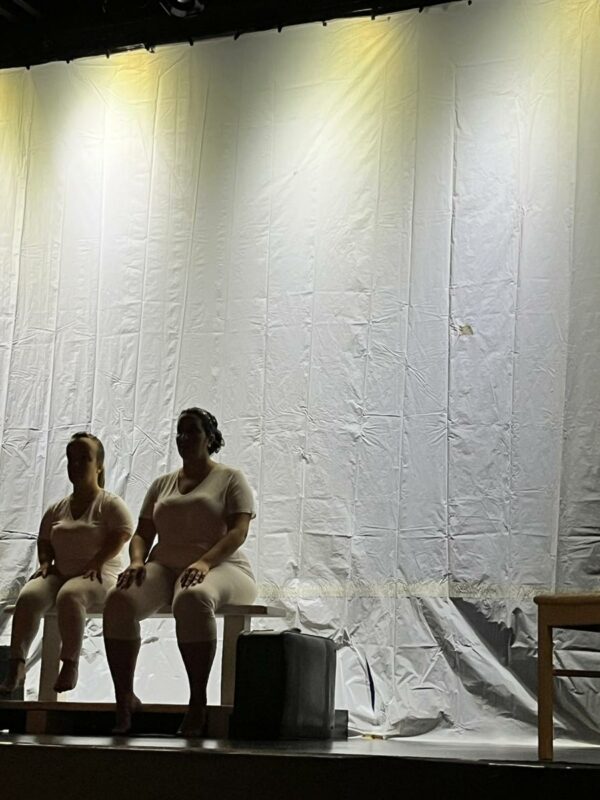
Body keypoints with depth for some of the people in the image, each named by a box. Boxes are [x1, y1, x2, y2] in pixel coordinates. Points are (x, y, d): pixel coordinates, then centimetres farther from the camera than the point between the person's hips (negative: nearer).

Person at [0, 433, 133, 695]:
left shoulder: (110, 504, 2)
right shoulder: (57, 509, 19)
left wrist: (96, 563, -18)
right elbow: (44, 540, 25)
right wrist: (45, 562, 4)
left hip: (98, 575, -5)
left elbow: (121, 535, -9)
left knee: (69, 595, -40)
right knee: (28, 596, -28)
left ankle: (70, 664, -32)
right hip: (59, 573, 5)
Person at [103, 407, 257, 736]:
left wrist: (205, 562, -23)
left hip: (219, 567, -4)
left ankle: (198, 702, -38)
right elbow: (142, 534, 18)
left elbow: (238, 531, -6)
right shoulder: (162, 484, 23)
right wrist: (138, 560, -6)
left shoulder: (230, 479, 8)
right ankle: (124, 697, -24)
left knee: (193, 599, -42)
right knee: (119, 600, -29)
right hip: (164, 567, 5)